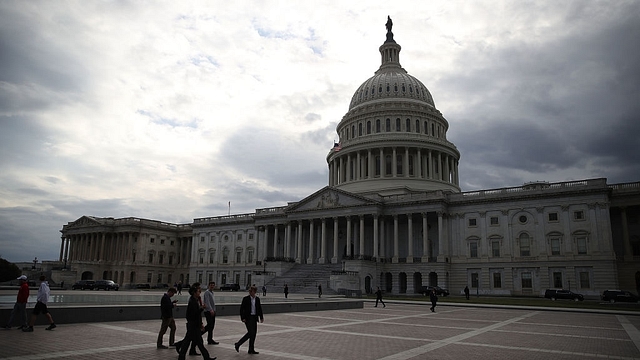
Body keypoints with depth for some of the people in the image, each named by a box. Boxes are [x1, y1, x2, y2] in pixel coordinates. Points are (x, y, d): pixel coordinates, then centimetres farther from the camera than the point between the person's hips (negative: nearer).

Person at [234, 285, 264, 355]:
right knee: (250, 332, -11)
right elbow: (241, 309, -7)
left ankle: (251, 349, 14)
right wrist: (243, 318, -12)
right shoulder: (246, 299, -7)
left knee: (254, 333, 5)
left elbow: (260, 309, 14)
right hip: (248, 318, -6)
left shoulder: (257, 299, 8)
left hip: (254, 318, 6)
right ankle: (238, 344, 3)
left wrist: (261, 317, 11)